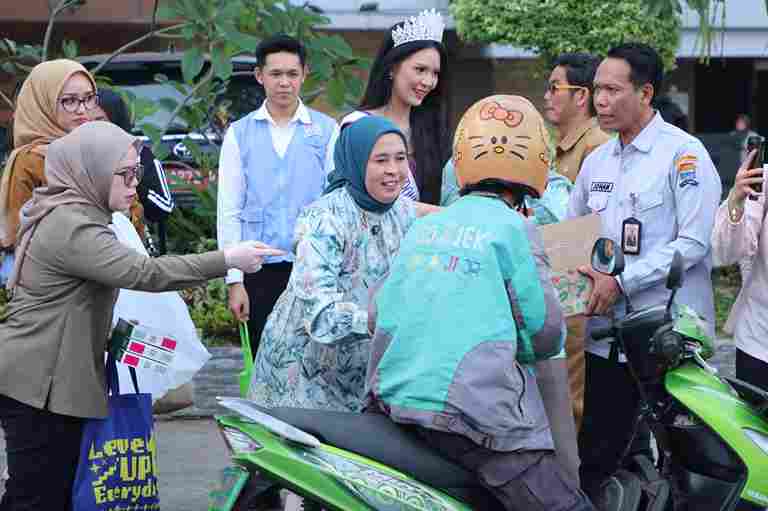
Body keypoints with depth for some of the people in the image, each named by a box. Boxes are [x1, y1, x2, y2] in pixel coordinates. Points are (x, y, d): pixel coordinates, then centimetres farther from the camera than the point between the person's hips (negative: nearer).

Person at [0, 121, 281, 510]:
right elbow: (142, 272, -27)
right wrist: (226, 260, -25)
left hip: (52, 378, 11)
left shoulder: (71, 216, 15)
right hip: (38, 383, -11)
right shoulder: (70, 226, -20)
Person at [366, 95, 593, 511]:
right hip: (474, 414, -7)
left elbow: (379, 313, 14)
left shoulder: (423, 226, 13)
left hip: (392, 400, 7)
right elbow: (544, 334, -5)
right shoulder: (513, 229, -4)